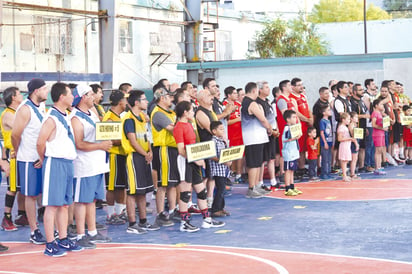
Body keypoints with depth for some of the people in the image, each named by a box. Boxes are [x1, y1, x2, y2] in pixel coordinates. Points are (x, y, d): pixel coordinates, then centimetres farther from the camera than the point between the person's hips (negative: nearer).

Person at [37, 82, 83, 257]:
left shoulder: (65, 116, 14)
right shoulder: (51, 118, -14)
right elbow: (40, 143, -15)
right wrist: (44, 160, -1)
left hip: (67, 163, 9)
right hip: (55, 164, -9)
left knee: (65, 203, 12)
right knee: (53, 205, -5)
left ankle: (63, 240, 19)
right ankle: (50, 245, -2)